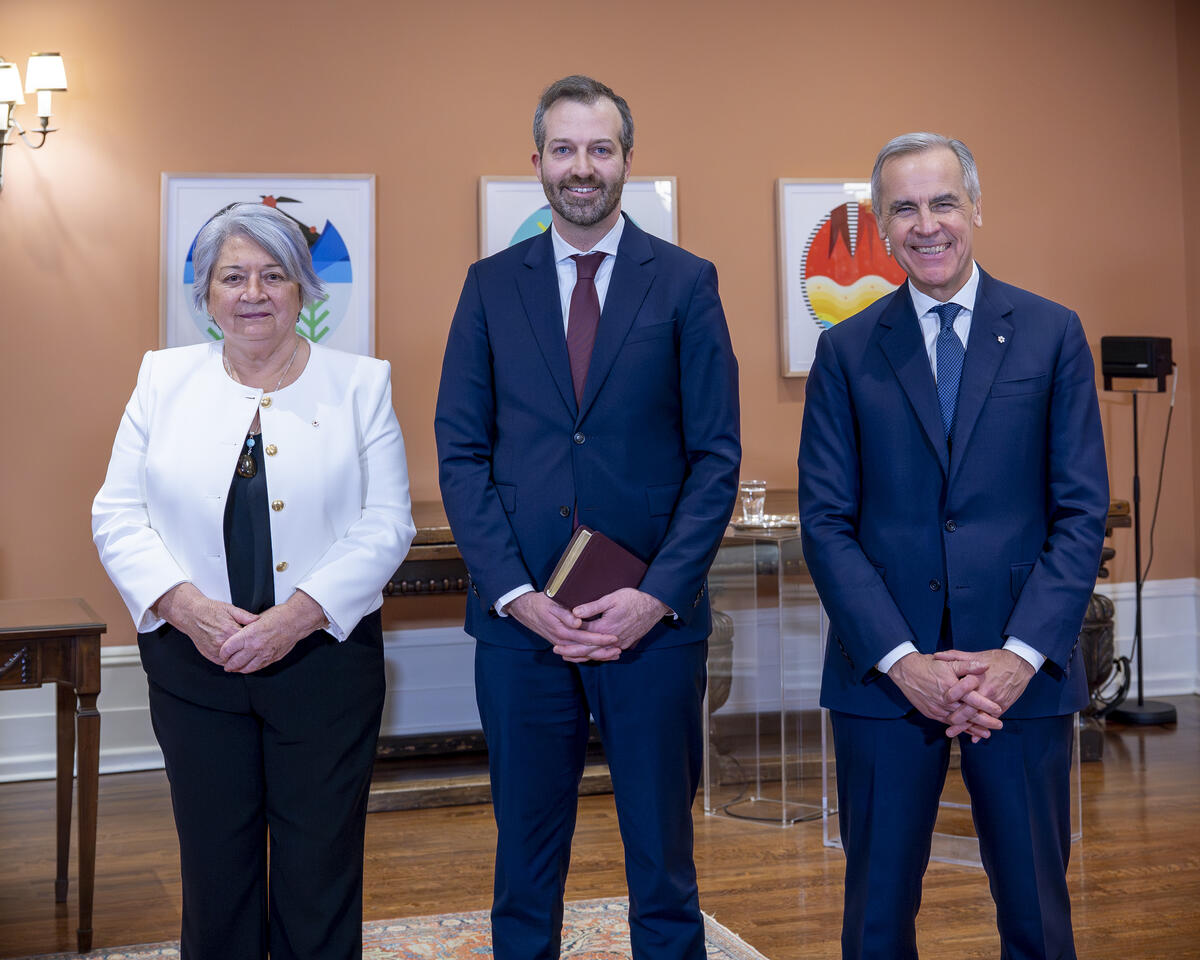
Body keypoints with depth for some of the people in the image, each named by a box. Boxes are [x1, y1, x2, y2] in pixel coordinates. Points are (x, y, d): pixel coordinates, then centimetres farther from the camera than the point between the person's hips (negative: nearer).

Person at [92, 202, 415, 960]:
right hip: (193, 664, 2)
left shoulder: (358, 383, 1)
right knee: (215, 868, 11)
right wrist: (185, 605, -14)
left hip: (324, 659, -1)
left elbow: (387, 525, -5)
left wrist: (296, 615, -16)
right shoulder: (165, 379, 6)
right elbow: (118, 514, 3)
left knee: (319, 874, 6)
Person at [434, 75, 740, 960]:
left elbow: (717, 455, -1)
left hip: (652, 618, -1)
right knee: (526, 854, 13)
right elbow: (462, 453, 3)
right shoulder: (491, 286, 7)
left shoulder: (686, 282, 2)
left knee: (663, 858, 10)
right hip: (521, 616, 2)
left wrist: (657, 594, -12)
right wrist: (517, 593, -9)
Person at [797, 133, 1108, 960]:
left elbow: (1082, 511, -1)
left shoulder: (1052, 334, 4)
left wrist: (1020, 655, -12)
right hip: (885, 674, 0)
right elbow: (826, 522, -1)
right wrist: (902, 660, -11)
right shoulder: (847, 351, 5)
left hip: (1023, 672, 0)